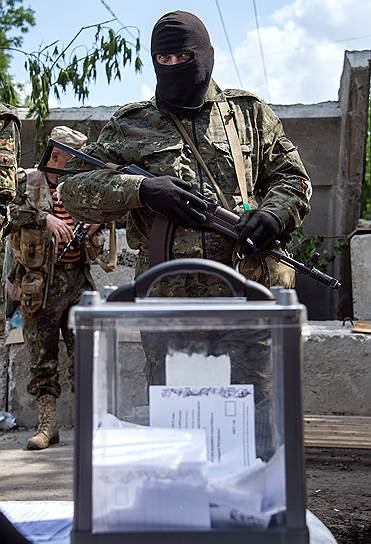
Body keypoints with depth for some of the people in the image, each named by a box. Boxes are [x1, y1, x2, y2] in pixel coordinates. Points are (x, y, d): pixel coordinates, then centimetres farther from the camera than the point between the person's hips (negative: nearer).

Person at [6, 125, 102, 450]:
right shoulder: (31, 182, 2)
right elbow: (17, 213, -17)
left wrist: (98, 222, -2)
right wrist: (45, 217, -32)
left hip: (78, 280, 4)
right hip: (41, 283, -4)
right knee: (42, 355, 1)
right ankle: (47, 423, 7)